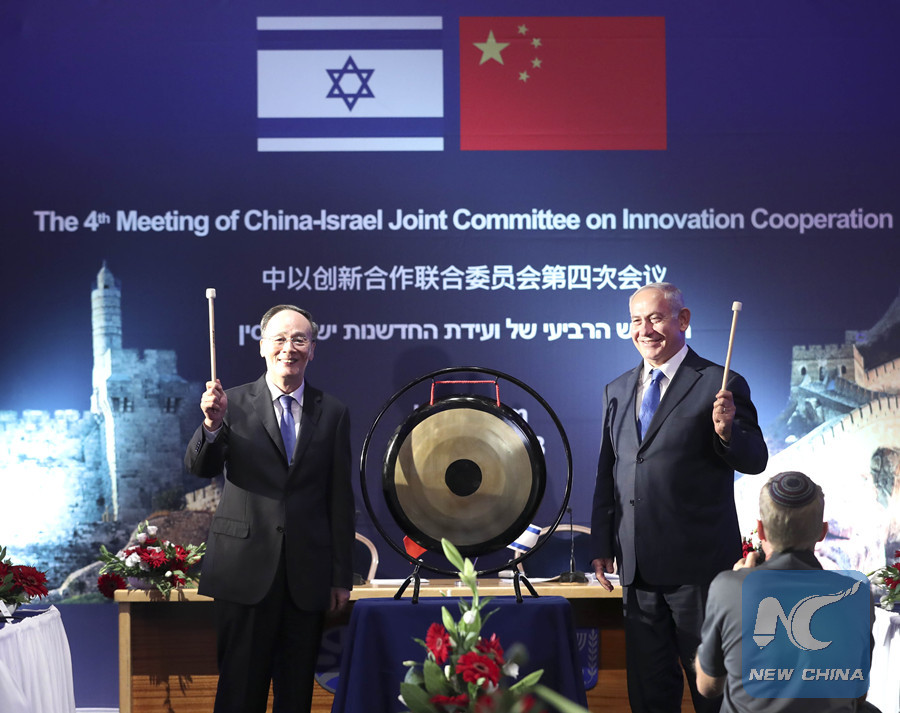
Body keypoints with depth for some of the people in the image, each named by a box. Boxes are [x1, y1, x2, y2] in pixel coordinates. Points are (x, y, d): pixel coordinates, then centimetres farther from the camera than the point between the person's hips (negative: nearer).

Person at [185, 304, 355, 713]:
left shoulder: (332, 413, 7)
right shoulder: (233, 404, 2)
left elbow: (340, 498, 7)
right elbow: (200, 468, -9)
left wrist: (342, 576, 6)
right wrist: (212, 425, -30)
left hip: (307, 575, 2)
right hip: (245, 571, -2)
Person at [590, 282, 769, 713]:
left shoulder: (720, 386, -6)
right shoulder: (617, 392, 11)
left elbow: (755, 461, -8)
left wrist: (726, 431, -28)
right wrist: (601, 546, 12)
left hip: (698, 564, -5)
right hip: (637, 565, 5)